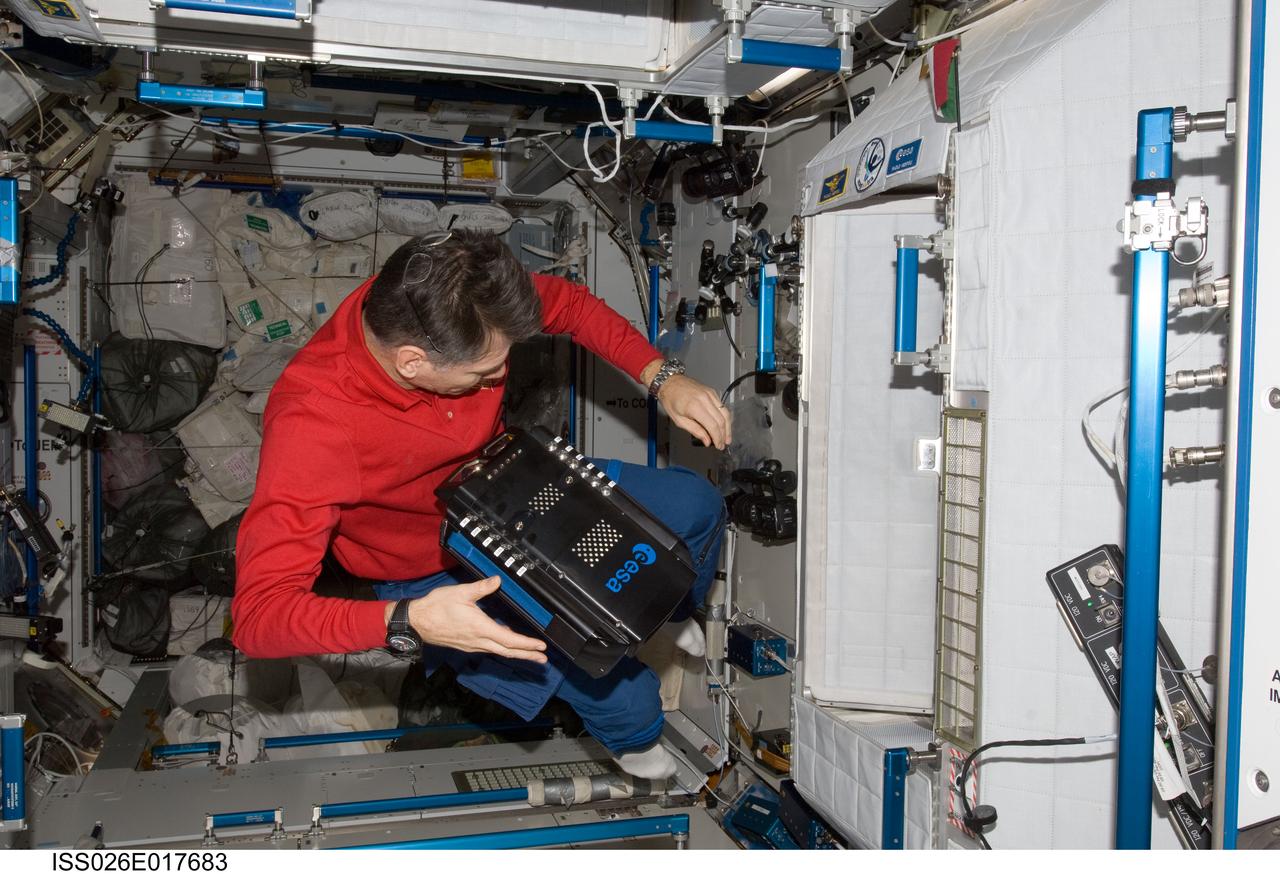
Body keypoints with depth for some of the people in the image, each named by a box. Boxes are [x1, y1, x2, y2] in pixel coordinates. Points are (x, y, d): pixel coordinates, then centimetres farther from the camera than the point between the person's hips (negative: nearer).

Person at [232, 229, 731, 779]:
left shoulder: (441, 306, -25)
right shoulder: (310, 426, -39)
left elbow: (567, 303, -5)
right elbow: (258, 613, -37)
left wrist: (662, 378, -15)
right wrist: (409, 620, -49)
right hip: (437, 579, -5)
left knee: (697, 505, 4)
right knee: (624, 700, -15)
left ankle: (671, 612, 39)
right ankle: (631, 737, 26)